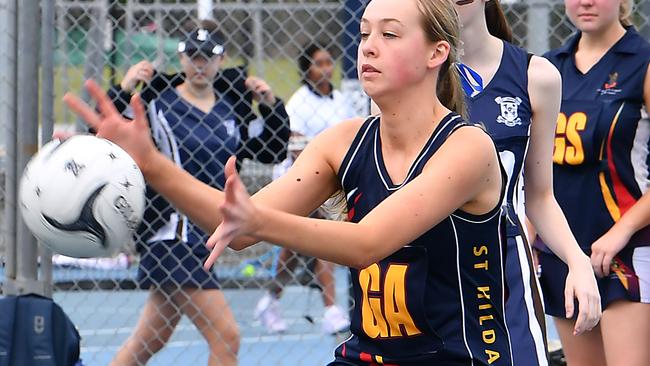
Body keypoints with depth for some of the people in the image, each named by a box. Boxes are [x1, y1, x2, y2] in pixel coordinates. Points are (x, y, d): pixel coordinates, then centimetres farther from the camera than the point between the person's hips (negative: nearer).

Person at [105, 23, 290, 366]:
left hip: (207, 235, 7)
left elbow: (271, 150, 17)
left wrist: (271, 105, 3)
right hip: (172, 233, -7)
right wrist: (122, 91, -26)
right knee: (226, 337, -12)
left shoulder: (231, 105, 9)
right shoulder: (157, 102, -9)